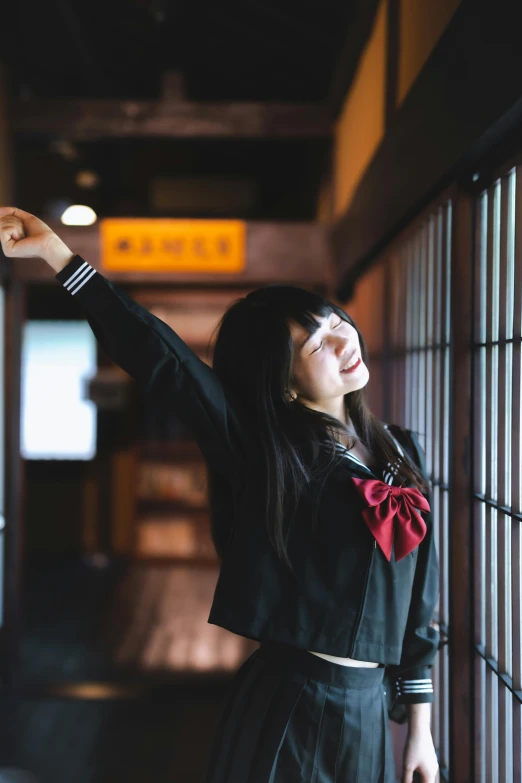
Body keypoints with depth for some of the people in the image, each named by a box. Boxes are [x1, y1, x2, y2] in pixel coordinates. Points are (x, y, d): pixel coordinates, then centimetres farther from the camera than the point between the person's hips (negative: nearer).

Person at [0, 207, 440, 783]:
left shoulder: (400, 450, 6)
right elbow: (158, 355, -18)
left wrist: (420, 726, 9)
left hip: (368, 714, 5)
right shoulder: (264, 447, -9)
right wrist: (55, 251, -22)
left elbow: (417, 598, 9)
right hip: (285, 713, -5)